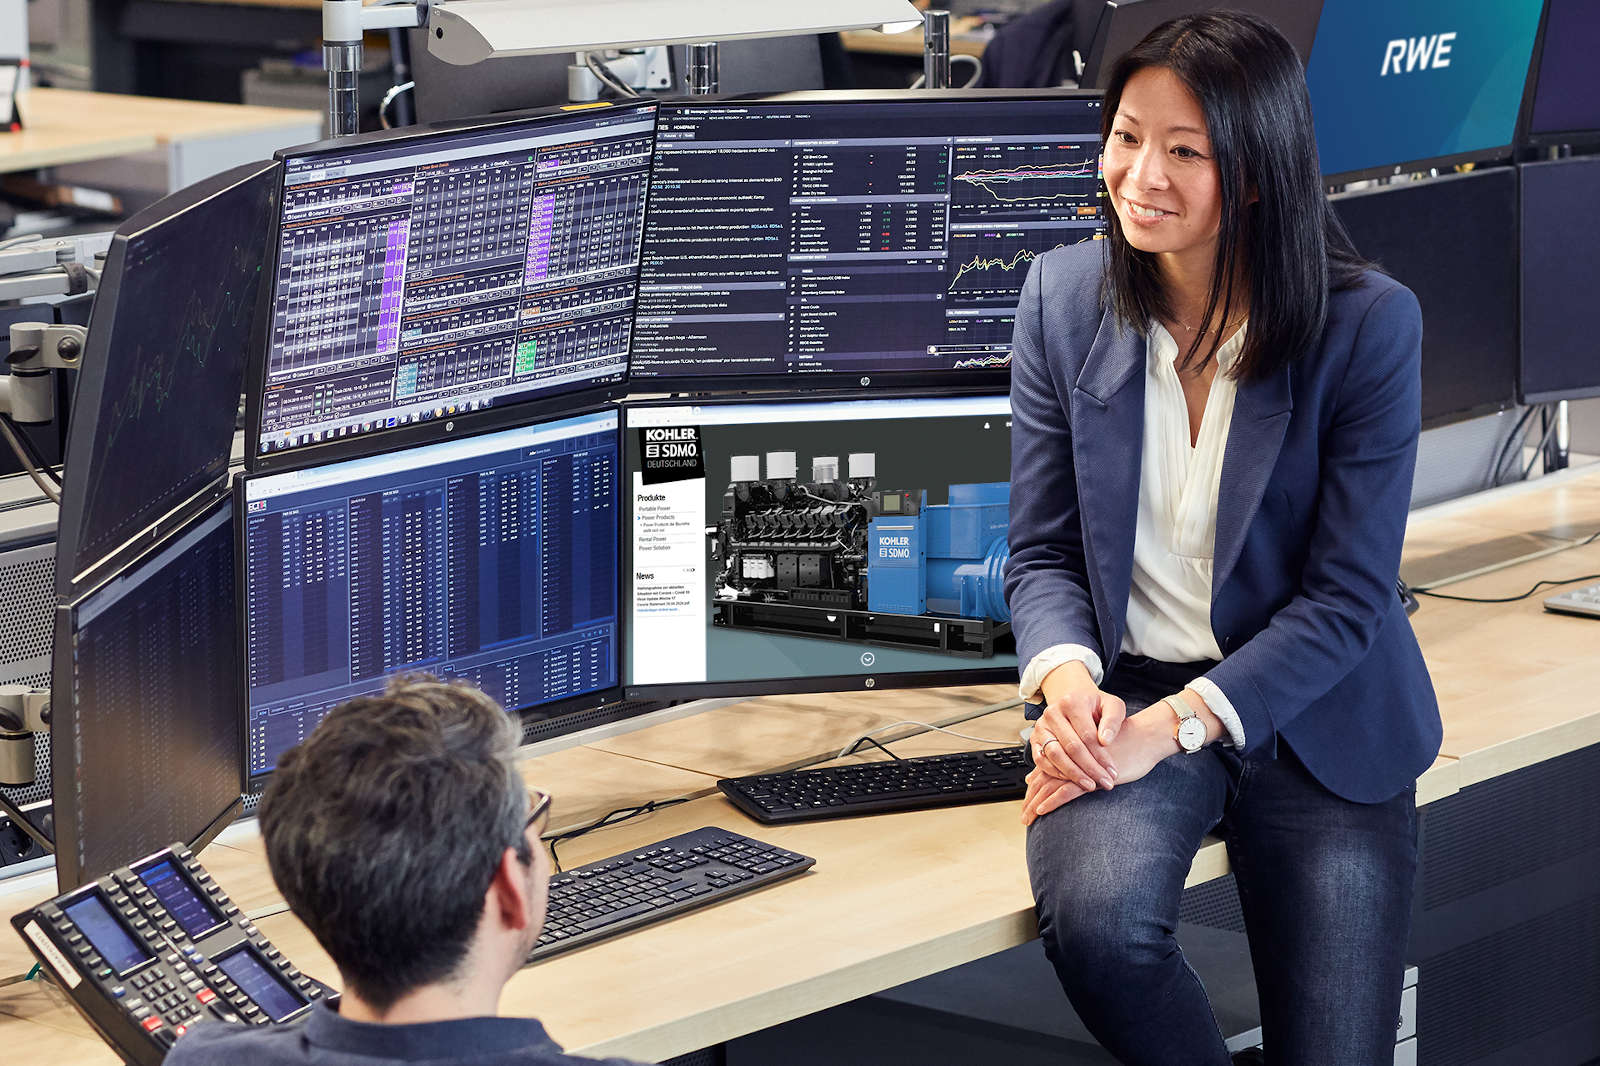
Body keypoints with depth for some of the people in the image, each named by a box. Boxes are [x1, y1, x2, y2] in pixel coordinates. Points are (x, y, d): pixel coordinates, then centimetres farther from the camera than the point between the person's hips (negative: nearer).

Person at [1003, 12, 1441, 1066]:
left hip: (1311, 716, -1)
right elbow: (1044, 552, 4)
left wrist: (1169, 726, -22)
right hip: (1129, 696, 1)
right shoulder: (1065, 295, 0)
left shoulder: (1368, 324, -11)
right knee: (1096, 919, -30)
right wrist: (1067, 681, -18)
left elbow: (1347, 595, -12)